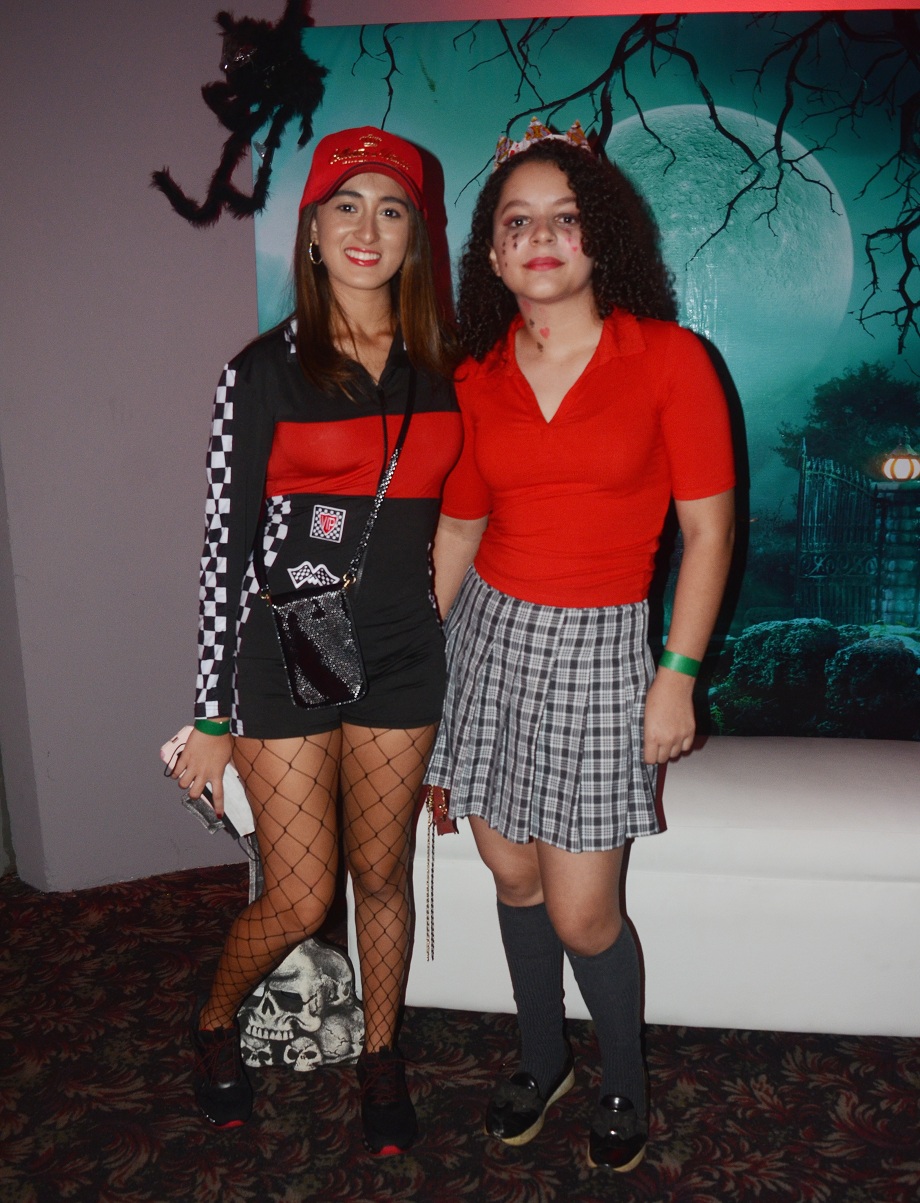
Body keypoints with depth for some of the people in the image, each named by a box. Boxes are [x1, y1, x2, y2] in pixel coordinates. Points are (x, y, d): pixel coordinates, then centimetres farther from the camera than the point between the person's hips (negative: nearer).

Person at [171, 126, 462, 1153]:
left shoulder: (445, 365, 4)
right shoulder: (264, 371, -6)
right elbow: (226, 543, -6)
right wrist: (211, 719, -6)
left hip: (404, 653, 3)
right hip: (286, 652, -3)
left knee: (382, 874, 15)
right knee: (300, 900, 3)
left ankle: (379, 1054, 39)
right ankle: (216, 1023, 36)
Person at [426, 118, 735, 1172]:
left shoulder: (667, 358, -6)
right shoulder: (477, 379, 4)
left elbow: (707, 532, -6)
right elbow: (457, 529, 10)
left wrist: (676, 676, -10)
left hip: (598, 648, -3)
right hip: (489, 635, 4)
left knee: (581, 914, 1)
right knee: (513, 876, 13)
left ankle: (624, 1084, 32)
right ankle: (542, 1059, 39)